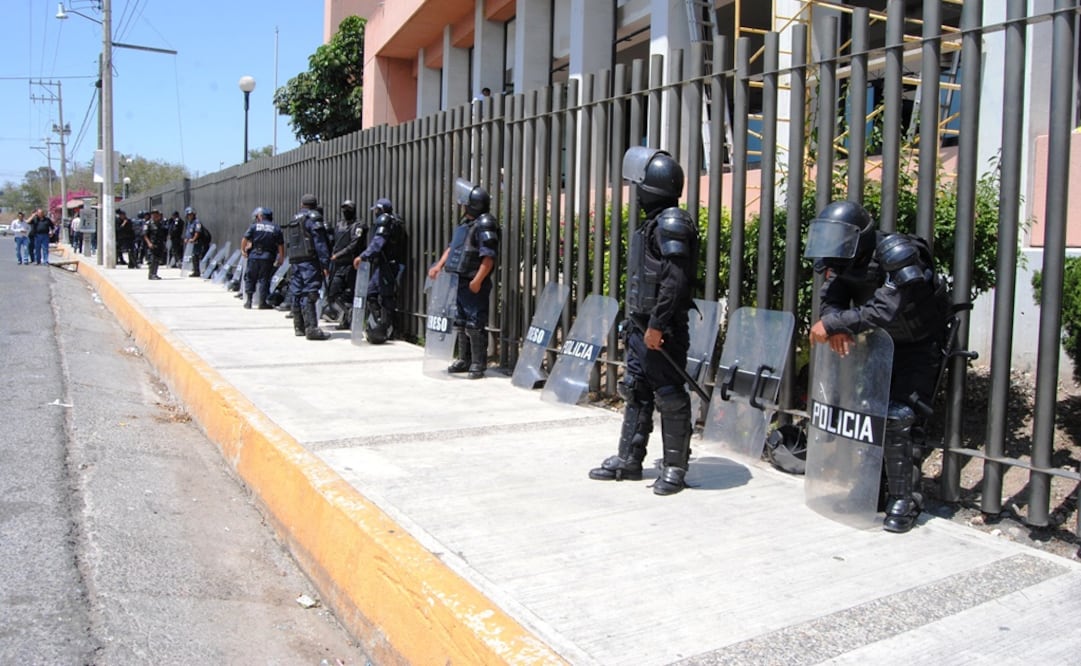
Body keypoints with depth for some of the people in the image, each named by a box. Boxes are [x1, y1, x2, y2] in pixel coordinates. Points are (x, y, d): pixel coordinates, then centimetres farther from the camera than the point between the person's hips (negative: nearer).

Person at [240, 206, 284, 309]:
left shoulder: (254, 226, 1)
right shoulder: (276, 229, 3)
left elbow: (245, 239, -2)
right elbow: (281, 246, 1)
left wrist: (243, 250, 13)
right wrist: (281, 258, 9)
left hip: (254, 257, 0)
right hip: (267, 258, 0)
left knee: (250, 278, 11)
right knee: (264, 280, 6)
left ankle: (248, 301, 10)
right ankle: (263, 303, 6)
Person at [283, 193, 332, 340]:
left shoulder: (293, 220, 20)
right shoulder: (313, 218, -3)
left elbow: (289, 243, 18)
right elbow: (320, 242, -12)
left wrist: (292, 262, 16)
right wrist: (325, 263, -14)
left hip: (294, 261, 7)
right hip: (309, 261, -7)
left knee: (296, 293, 11)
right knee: (309, 294, -12)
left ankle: (299, 327, 18)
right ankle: (311, 328, -18)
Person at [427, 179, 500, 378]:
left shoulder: (484, 225, -14)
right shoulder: (464, 223, 16)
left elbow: (489, 257, -20)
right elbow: (452, 247, 23)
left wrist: (477, 280, -24)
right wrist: (439, 266, 13)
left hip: (473, 284, -10)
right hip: (459, 282, 10)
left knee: (474, 325, -6)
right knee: (460, 323, 16)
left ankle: (478, 364, 1)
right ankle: (464, 360, 26)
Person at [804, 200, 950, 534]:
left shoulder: (898, 255, -33)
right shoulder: (844, 260, -10)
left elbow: (885, 311, -43)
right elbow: (832, 299, -16)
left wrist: (830, 324, -40)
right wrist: (837, 326, -37)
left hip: (918, 346, -7)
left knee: (899, 417, -16)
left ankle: (903, 500, -5)